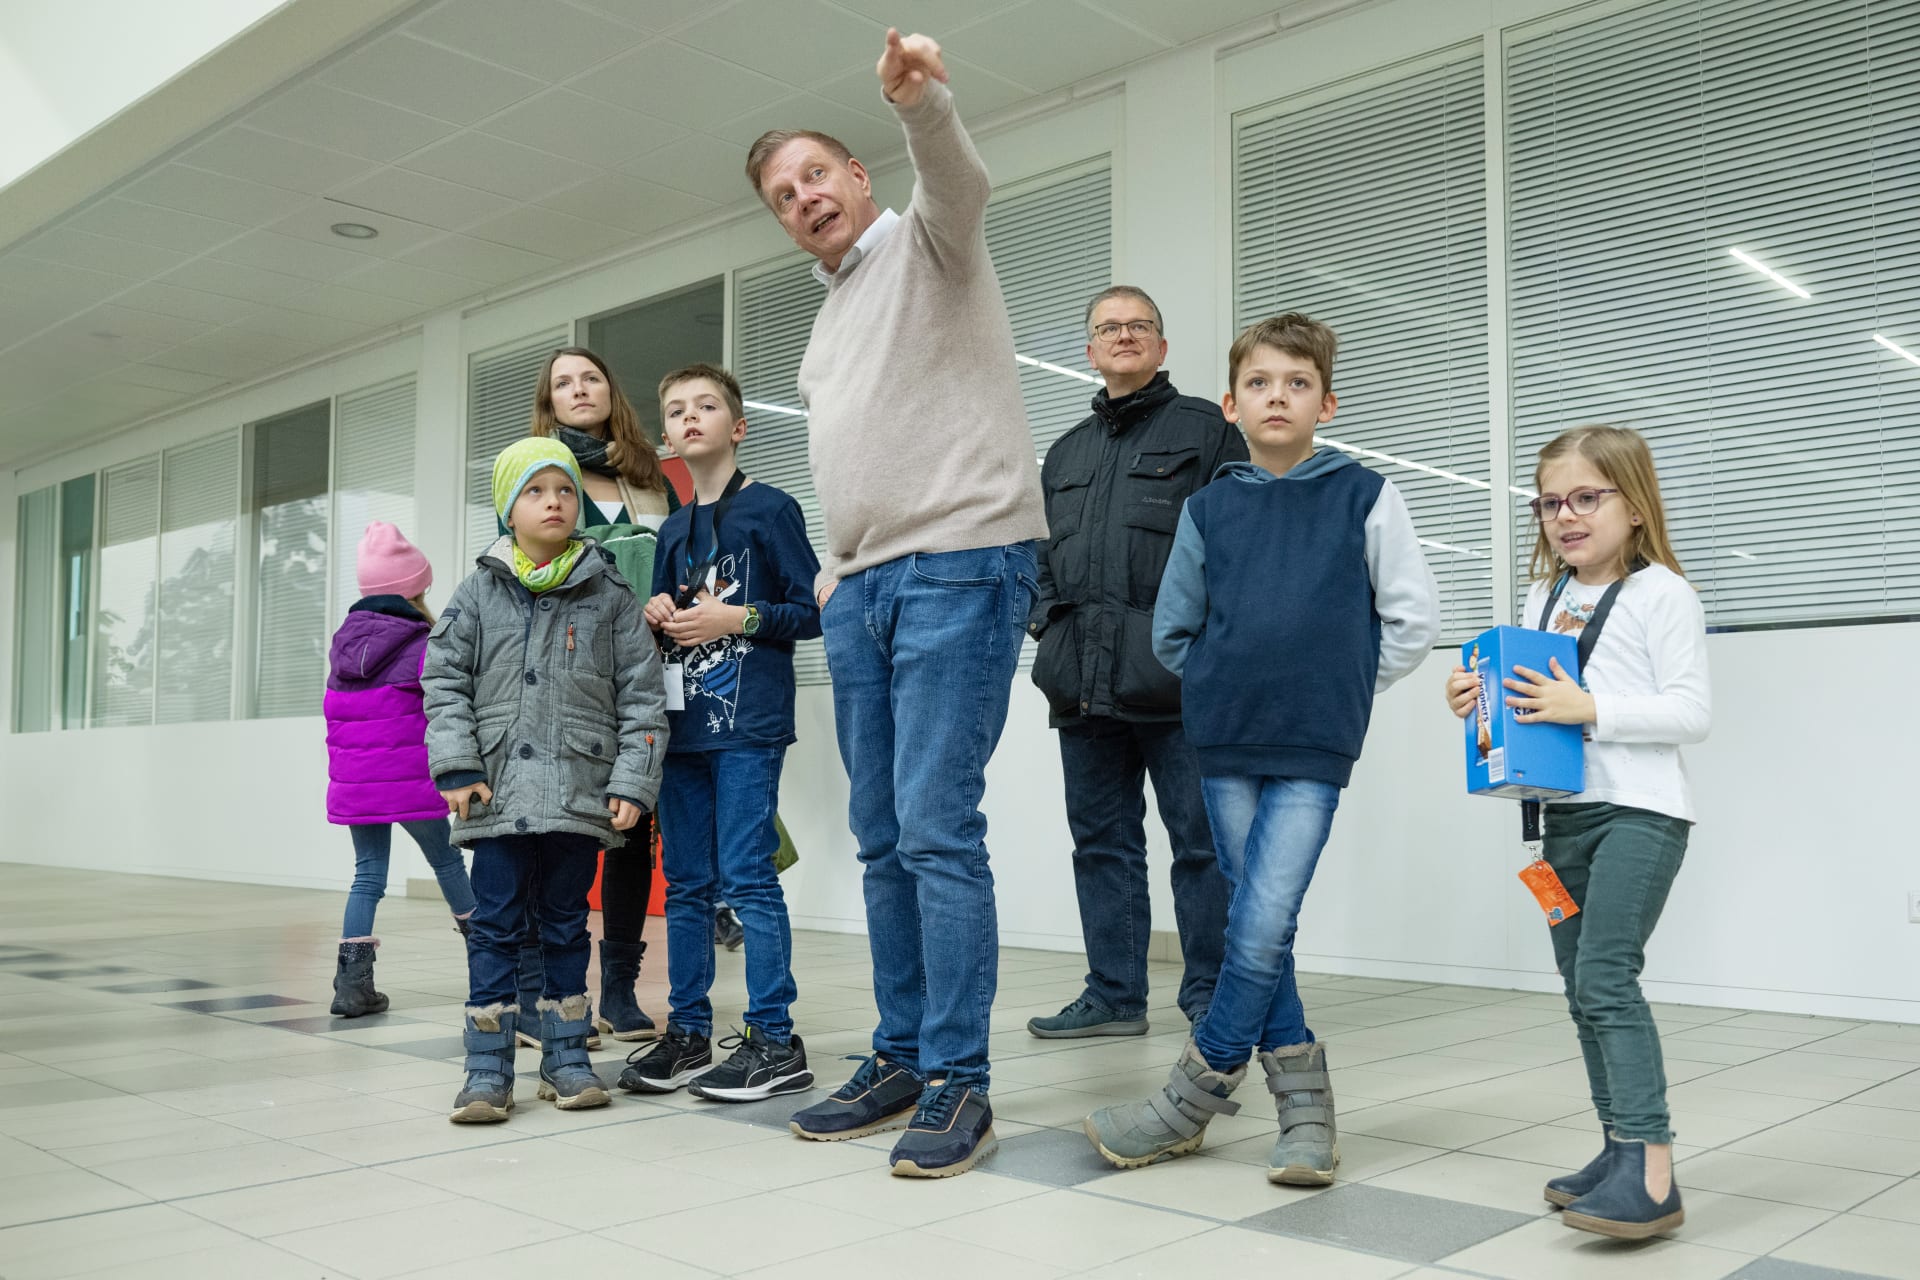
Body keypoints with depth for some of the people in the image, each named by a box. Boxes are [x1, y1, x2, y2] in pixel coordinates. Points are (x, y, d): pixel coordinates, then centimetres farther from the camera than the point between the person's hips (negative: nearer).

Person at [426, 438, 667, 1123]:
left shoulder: (610, 596, 4)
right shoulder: (480, 592, 6)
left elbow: (642, 695, 3)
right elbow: (444, 681, 5)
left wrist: (633, 782, -4)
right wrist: (457, 766, -6)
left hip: (580, 791, 0)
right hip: (499, 792, 0)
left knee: (566, 922, 10)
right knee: (495, 923, 2)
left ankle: (566, 1056, 21)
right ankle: (488, 1070, 10)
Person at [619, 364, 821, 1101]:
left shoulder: (770, 509, -1)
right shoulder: (674, 529, 18)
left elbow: (813, 610, -5)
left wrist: (738, 617, -14)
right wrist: (658, 618, 3)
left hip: (747, 724, -7)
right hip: (684, 723, 7)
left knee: (747, 876, -8)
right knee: (685, 882, 9)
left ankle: (775, 1041, -1)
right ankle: (688, 1033, 18)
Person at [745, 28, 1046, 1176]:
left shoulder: (926, 243, 4)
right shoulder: (828, 326, 25)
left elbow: (963, 182, -20)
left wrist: (922, 104, -40)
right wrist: (840, 567, 18)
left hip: (960, 567, -8)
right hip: (860, 591, 8)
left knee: (936, 829, -13)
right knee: (884, 841, 9)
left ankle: (958, 1084, -5)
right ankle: (901, 1061, 18)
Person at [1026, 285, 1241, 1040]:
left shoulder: (1206, 429, 6)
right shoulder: (1065, 453, 24)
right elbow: (1043, 552, 28)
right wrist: (1045, 618, 12)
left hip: (1175, 674, -6)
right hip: (1084, 681, 6)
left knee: (1200, 837, -2)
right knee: (1101, 837, 9)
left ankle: (1210, 997, 8)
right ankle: (1114, 994, 18)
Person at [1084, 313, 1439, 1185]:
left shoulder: (1365, 498, 1)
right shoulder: (1208, 508, 7)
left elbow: (1413, 620, 5)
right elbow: (1172, 631, 16)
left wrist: (1337, 689, 5)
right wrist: (1236, 686, 10)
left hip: (1313, 752, -3)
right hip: (1225, 744, 3)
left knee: (1261, 931, -9)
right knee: (1258, 931, 6)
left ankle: (1191, 1101, 6)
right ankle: (1303, 1105, 18)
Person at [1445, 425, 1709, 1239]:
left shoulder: (1662, 594, -6)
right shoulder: (1543, 599, 15)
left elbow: (1692, 712, -12)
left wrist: (1590, 707, -21)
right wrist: (1474, 701, 1)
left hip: (1641, 812, -8)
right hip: (1565, 811, 8)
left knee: (1604, 974, -17)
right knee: (1582, 987, 10)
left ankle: (1653, 1176, -15)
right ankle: (1620, 1149, 21)